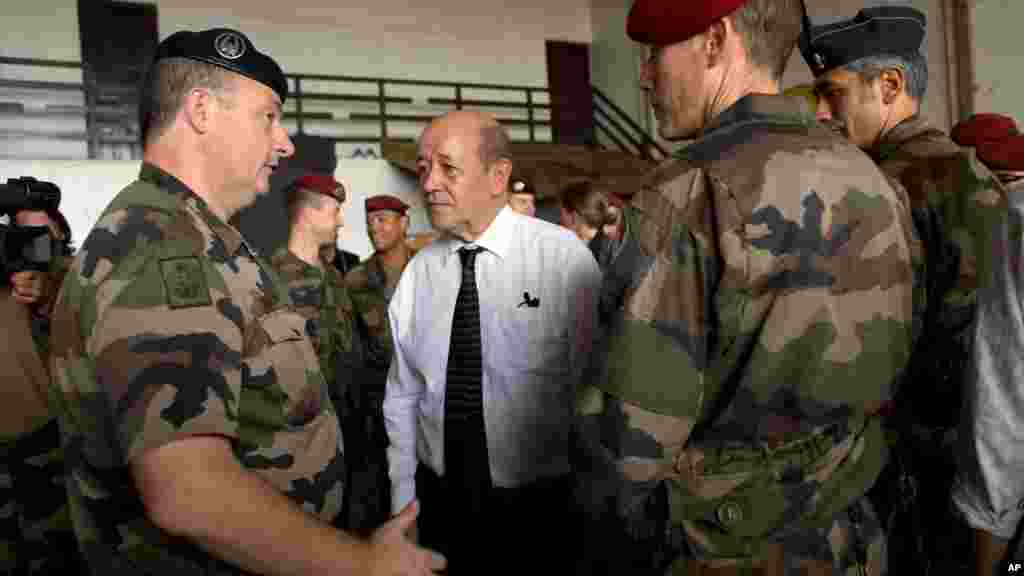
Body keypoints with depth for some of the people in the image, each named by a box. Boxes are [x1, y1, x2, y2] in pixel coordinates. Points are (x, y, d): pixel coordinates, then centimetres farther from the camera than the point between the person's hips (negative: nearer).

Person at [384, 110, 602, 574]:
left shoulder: (564, 256, -14)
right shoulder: (417, 274, -2)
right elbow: (402, 398, 3)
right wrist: (404, 504, 2)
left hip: (541, 509, -3)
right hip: (440, 505, 4)